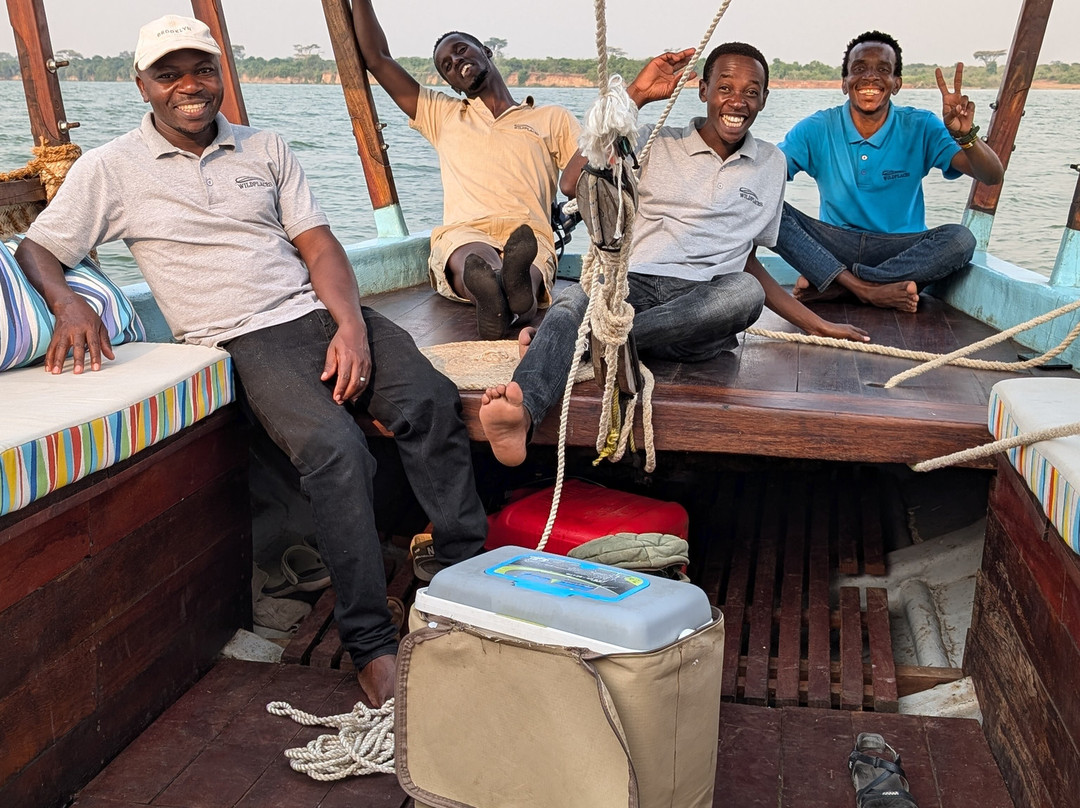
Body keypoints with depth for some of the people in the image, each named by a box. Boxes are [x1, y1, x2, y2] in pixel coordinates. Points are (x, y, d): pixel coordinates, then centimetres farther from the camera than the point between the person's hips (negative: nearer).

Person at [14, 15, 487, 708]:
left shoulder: (267, 150, 17)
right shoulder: (113, 169, 9)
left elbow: (318, 244, 11)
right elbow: (37, 249, 10)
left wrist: (352, 325, -7)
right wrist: (67, 303, -14)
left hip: (323, 312, 4)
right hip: (247, 338, -4)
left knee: (431, 402, -24)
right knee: (335, 449, -31)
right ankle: (371, 645, -23)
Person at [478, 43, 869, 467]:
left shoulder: (771, 164, 24)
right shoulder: (656, 143, 16)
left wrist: (818, 325, 24)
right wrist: (636, 94, -2)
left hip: (705, 305, 2)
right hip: (633, 286, -1)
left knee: (746, 291, -35)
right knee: (576, 299, -36)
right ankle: (522, 409, -65)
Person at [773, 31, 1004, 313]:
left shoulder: (920, 128, -3)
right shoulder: (817, 130, -2)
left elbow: (992, 176, -11)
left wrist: (965, 135, -31)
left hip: (900, 250, 0)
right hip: (835, 245, 0)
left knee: (960, 239, -29)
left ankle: (830, 285, -26)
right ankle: (868, 289, -31)